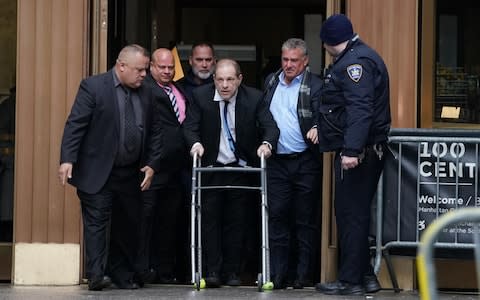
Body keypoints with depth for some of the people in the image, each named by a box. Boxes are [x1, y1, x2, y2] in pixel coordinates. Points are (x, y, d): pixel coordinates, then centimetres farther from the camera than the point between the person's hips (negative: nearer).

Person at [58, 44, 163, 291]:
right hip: (97, 173, -6)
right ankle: (96, 275, -12)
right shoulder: (93, 86, -7)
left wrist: (152, 164, 4)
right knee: (96, 222, -8)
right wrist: (67, 159, -20)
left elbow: (155, 132, 15)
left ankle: (122, 275, 18)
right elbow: (75, 124, -12)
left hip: (130, 175, 6)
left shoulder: (145, 94, 10)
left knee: (127, 225, 9)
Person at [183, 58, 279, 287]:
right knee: (209, 218, -4)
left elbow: (270, 126, -13)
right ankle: (212, 271, -2)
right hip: (210, 167, 0)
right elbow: (190, 126, -10)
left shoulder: (254, 98, -9)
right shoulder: (200, 96, -8)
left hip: (240, 168, 0)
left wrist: (267, 143, -34)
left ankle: (232, 272, 10)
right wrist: (195, 142, -32)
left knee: (236, 221, 4)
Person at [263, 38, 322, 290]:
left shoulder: (315, 86, -4)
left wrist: (317, 128, -34)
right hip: (277, 162, 4)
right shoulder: (270, 82, 13)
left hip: (305, 163, -4)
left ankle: (303, 274, 9)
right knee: (277, 217, 0)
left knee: (305, 219, 3)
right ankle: (278, 275, 3)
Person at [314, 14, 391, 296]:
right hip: (366, 151, 10)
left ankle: (351, 280, -2)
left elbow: (359, 109, -25)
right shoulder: (363, 56, 19)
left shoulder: (355, 62, -14)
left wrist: (351, 150, -31)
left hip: (355, 153, -10)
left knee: (351, 214, -5)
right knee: (357, 214, 14)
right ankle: (365, 275, 18)